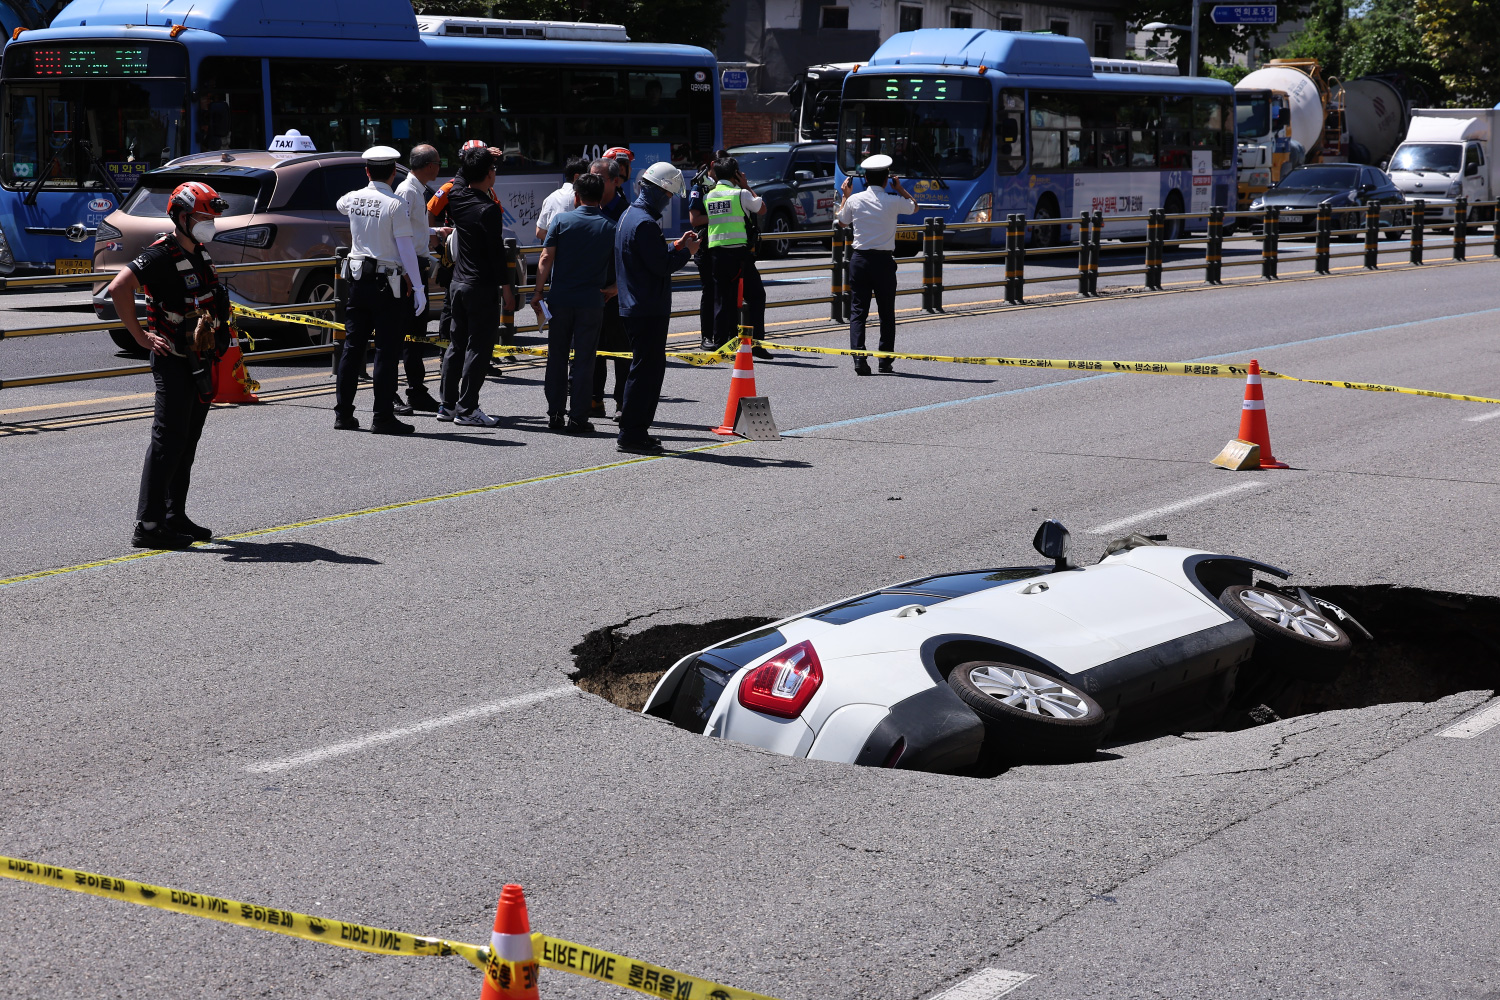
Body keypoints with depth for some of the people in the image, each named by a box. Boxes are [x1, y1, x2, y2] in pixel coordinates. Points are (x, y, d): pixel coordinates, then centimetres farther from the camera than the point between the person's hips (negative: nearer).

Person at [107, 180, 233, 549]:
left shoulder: (199, 254, 13)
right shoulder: (162, 256, -15)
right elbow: (118, 288, -27)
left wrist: (216, 351, 23)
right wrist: (141, 336, -22)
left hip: (199, 362, 9)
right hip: (173, 362, -9)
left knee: (187, 441, 12)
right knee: (168, 440, -10)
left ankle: (175, 518, 20)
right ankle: (148, 525, -9)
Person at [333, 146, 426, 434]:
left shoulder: (352, 199, 4)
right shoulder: (396, 205, -13)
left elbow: (340, 205, 29)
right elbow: (406, 248, -15)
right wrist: (417, 286, -12)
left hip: (357, 280, 6)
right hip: (387, 283, -6)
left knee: (352, 346, 11)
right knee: (386, 351, -2)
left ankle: (343, 413, 14)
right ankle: (383, 417, -3)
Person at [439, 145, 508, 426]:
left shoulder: (455, 199, 3)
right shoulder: (489, 209, -18)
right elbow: (497, 250, -17)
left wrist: (476, 158, 27)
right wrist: (505, 283, -10)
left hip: (457, 283, 8)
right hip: (482, 286, -8)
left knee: (457, 344, 16)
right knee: (478, 347, -2)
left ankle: (448, 404, 20)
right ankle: (467, 409, -2)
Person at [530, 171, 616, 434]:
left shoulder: (562, 220, -2)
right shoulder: (610, 228, 2)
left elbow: (546, 259, -7)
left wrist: (538, 292, -3)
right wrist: (612, 288, 19)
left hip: (560, 299, 0)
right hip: (592, 302, 0)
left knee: (557, 357, 11)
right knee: (584, 361, 3)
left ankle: (555, 414, 14)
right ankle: (578, 419, 2)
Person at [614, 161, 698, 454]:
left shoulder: (629, 215, 16)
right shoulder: (645, 223, -18)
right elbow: (661, 266, -20)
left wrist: (677, 246, 13)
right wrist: (686, 251, -6)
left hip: (634, 306, 11)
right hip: (649, 309, -11)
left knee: (651, 367, 16)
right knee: (645, 369, -6)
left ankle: (635, 430, 20)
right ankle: (631, 435, -4)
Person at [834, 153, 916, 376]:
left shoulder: (854, 200, -1)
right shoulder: (893, 201, -6)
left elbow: (841, 221, 19)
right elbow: (914, 206, 16)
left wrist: (845, 195, 28)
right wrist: (900, 188, 25)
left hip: (860, 259, 1)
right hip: (884, 261, -1)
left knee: (858, 310, 2)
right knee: (887, 313, 8)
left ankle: (859, 357, -11)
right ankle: (886, 361, 11)